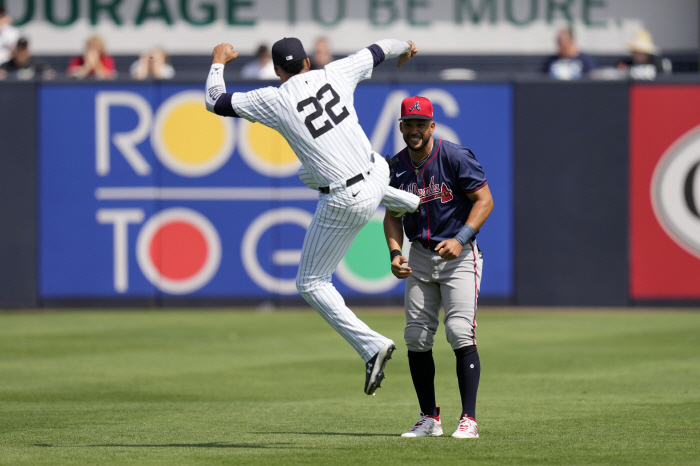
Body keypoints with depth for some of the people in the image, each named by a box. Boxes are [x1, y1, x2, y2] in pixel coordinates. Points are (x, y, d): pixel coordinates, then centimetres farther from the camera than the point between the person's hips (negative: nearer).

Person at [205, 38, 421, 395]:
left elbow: (214, 102, -3)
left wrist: (218, 62, 17)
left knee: (311, 284, 9)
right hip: (377, 176, 6)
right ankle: (416, 205, 44)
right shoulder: (335, 75, -3)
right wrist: (404, 47, 39)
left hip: (344, 203, -6)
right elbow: (378, 50, 16)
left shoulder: (275, 101, -13)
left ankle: (371, 346, -6)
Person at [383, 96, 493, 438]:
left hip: (459, 255, -6)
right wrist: (395, 252, -5)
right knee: (416, 336, 2)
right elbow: (393, 214, 12)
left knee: (460, 331, -16)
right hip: (420, 255, 6)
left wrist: (461, 239, -25)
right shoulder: (397, 166, 3)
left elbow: (484, 199, -13)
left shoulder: (455, 157, -13)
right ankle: (429, 419, 13)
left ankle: (468, 420, -14)